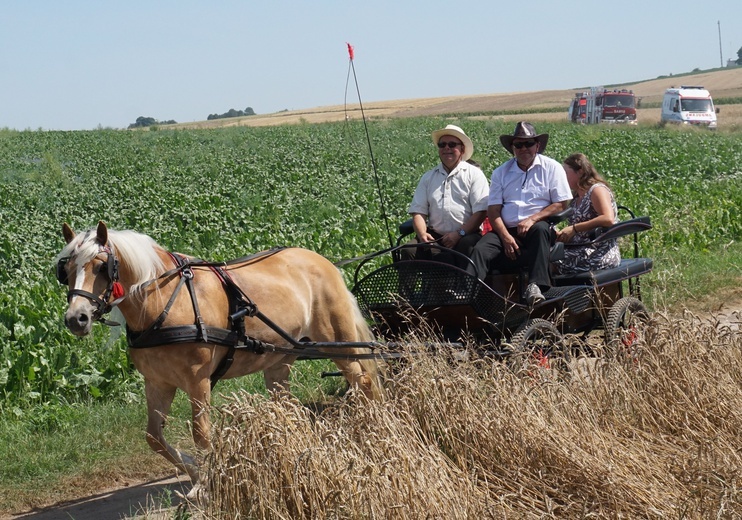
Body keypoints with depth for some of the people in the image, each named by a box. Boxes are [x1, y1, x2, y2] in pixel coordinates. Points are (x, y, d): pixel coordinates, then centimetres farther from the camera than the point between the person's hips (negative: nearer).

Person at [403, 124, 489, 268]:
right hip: (434, 237, 3)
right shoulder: (428, 177, 20)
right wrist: (422, 234, -9)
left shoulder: (474, 174, 8)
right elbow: (418, 211, 12)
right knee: (409, 250, -25)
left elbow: (480, 212, -2)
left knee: (467, 246, -37)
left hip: (466, 235, -3)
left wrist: (459, 234, -15)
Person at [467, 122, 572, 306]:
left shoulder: (551, 168, 7)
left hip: (539, 226, -2)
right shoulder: (501, 172, 15)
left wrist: (532, 219, -14)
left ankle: (536, 286, -45)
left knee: (540, 229, -38)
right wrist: (505, 236, -11)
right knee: (481, 250, -25)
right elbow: (493, 209, 7)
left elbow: (562, 204, -1)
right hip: (506, 230, 2)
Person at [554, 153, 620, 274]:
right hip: (581, 252, 8)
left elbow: (608, 219, -22)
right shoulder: (576, 198, 21)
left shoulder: (597, 189, -4)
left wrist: (574, 229, -19)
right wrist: (560, 234, -3)